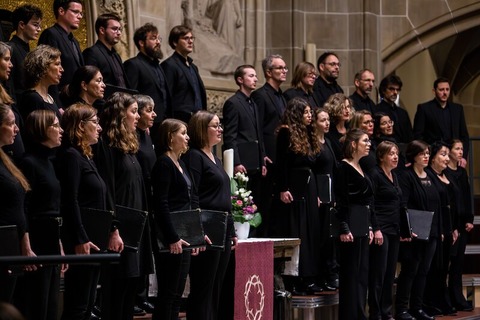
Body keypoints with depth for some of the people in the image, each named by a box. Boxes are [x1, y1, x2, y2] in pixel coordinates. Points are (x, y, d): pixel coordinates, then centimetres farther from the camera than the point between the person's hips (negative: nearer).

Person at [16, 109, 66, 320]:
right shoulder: (29, 163, -12)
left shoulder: (47, 161, 15)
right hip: (37, 243, -9)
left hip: (50, 242, 9)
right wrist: (27, 250, -20)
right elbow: (23, 210, -17)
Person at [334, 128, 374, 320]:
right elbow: (341, 200, -16)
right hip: (351, 224, -9)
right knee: (351, 272, -6)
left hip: (363, 224, 9)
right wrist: (344, 228, -20)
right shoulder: (344, 167, -10)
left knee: (362, 272, 10)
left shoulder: (361, 168, 16)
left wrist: (370, 227, 17)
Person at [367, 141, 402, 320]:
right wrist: (376, 229, -20)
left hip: (394, 230, 8)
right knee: (378, 273, -5)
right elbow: (370, 204, -14)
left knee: (390, 273, 9)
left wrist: (403, 229, 17)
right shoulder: (375, 175, -9)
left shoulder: (394, 176, 16)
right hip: (381, 230, -8)